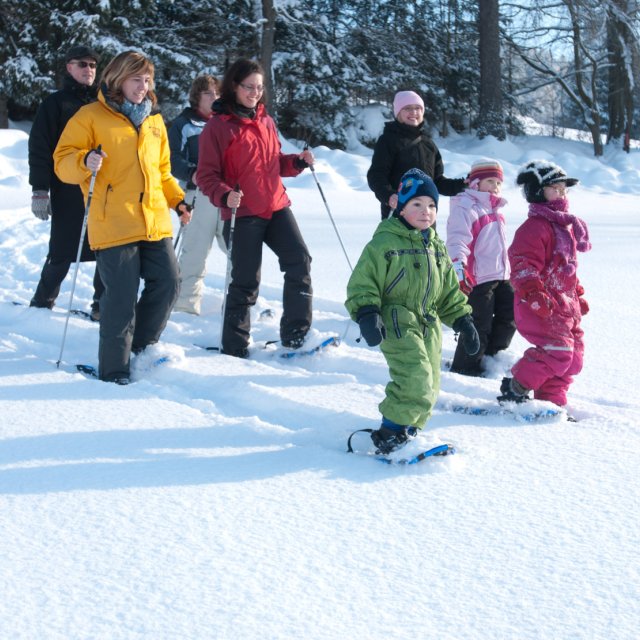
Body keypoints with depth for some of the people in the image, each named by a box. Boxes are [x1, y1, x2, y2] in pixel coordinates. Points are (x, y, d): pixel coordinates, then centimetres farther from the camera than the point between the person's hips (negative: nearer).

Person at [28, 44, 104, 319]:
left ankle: (103, 304, 10)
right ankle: (42, 304, 16)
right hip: (68, 192, -4)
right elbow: (39, 149, -3)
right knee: (62, 254, -1)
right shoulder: (55, 103, 1)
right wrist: (39, 190, -11)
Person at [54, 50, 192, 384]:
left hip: (155, 222, 6)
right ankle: (114, 369, 7)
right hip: (113, 225, -6)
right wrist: (85, 161, -24)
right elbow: (63, 160, -4)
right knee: (121, 297, -6)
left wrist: (177, 199, 14)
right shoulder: (91, 116, 0)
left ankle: (140, 350, 23)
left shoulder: (153, 121, 18)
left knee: (167, 284, 4)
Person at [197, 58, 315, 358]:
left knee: (299, 262, -5)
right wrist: (225, 196, -26)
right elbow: (206, 175, -8)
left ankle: (296, 334, 5)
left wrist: (298, 161, 3)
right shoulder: (218, 126, -6)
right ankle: (234, 346, 13)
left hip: (276, 207, 6)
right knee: (246, 280, -1)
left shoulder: (265, 122, 13)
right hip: (242, 213, -6)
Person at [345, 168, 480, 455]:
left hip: (429, 326, 8)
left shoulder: (436, 248, 14)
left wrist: (463, 320, 15)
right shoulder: (385, 242, -9)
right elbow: (362, 282, -10)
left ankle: (408, 431, 24)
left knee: (429, 388, 9)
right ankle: (390, 435, -9)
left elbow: (450, 289, 22)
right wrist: (366, 313, -23)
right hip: (396, 324, -8)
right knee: (416, 381, -20)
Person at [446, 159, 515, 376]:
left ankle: (491, 356, 28)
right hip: (477, 279, -9)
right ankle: (464, 367, 11)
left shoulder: (494, 209, 18)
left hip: (500, 276, 9)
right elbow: (457, 241, -24)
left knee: (509, 316, 11)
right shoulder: (465, 208, -12)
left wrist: (507, 270, 36)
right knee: (479, 325, -4)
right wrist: (459, 269, -37)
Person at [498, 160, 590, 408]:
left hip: (566, 306, 10)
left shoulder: (566, 226, 18)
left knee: (573, 354, 11)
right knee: (558, 351, -19)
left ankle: (551, 400, 20)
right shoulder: (534, 227, -14)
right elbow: (524, 267, -21)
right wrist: (536, 297, -29)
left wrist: (579, 296, 26)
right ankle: (514, 389, -5)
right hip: (541, 308, -10)